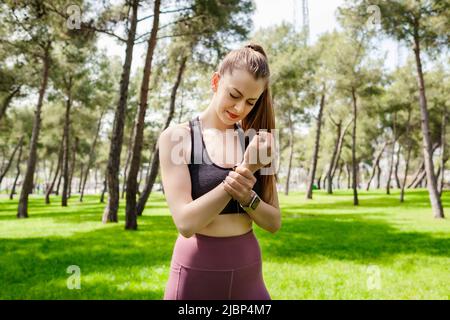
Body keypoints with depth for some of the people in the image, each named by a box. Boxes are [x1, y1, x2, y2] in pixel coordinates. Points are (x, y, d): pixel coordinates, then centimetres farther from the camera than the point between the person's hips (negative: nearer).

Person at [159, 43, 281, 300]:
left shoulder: (255, 142, 2)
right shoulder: (177, 137, -8)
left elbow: (274, 223, 3)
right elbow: (186, 223, -17)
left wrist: (246, 195, -17)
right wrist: (244, 170, -21)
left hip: (248, 273, 4)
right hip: (196, 275, -3)